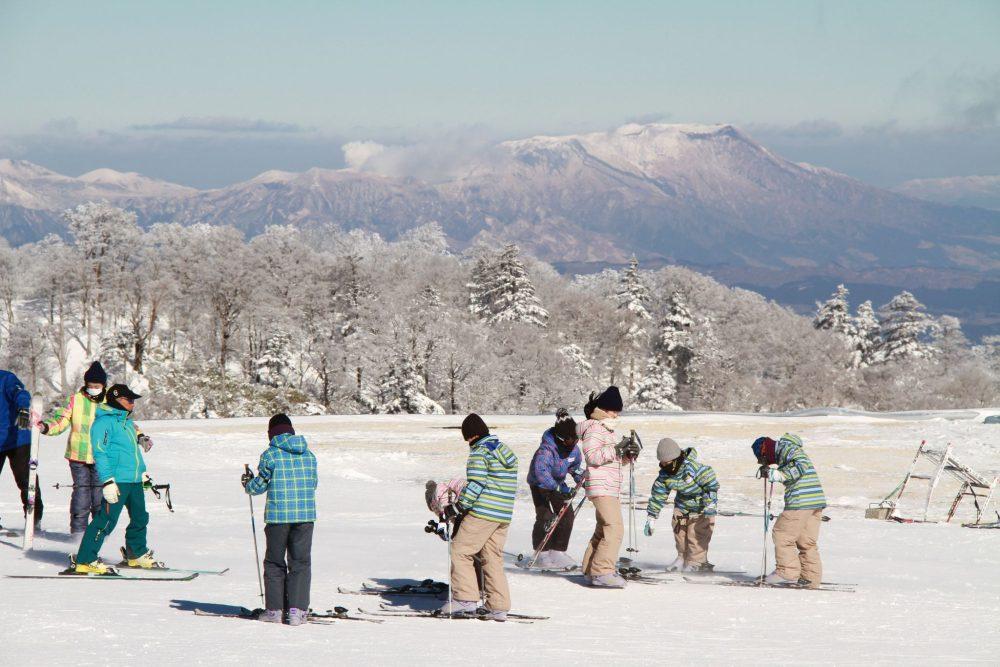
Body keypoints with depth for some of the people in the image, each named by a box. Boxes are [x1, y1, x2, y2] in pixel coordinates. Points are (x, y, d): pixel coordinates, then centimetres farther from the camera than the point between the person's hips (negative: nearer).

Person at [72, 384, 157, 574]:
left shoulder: (127, 421, 20)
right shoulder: (104, 421, -10)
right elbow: (100, 453, -16)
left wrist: (143, 473, 33)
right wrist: (107, 481, -22)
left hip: (134, 480, 10)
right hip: (117, 480, -10)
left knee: (140, 518, 19)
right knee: (107, 520, -13)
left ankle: (137, 555, 38)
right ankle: (84, 561, -11)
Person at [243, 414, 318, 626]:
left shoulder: (270, 455, -6)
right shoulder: (308, 455, 6)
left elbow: (259, 486, 0)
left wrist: (248, 483, 22)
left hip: (278, 515, -2)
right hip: (305, 516, 2)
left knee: (275, 563, 10)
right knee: (300, 562, 7)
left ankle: (274, 609, 9)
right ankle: (297, 610, 0)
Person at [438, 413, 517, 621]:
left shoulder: (480, 452, -8)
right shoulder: (507, 452, 18)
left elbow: (476, 485, -17)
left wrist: (456, 508, -16)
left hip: (483, 513, -8)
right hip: (504, 516, 8)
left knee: (460, 551, -1)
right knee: (493, 558, 12)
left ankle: (466, 598, -6)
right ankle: (498, 607, 8)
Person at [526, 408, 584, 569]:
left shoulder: (574, 448, -9)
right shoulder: (546, 449, -33)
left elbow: (576, 466, 12)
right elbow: (541, 471, -46)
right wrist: (555, 490, -54)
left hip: (558, 483, 7)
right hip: (539, 483, -7)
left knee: (567, 516, -4)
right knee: (546, 517, -18)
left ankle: (557, 552, 4)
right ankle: (542, 554, -7)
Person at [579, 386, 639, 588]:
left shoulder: (606, 430, 22)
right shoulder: (594, 429, -9)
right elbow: (592, 456, -20)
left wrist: (628, 454, 8)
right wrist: (616, 450, -23)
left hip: (610, 488, 11)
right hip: (601, 486, -11)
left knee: (604, 530, 16)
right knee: (615, 528, -18)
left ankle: (591, 570, 22)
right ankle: (603, 571, -21)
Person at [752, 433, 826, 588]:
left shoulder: (786, 448, -5)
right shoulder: (786, 450, 25)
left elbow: (801, 465, -20)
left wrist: (778, 474, -20)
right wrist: (772, 472, 18)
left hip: (801, 500, -10)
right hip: (816, 501, 10)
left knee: (782, 535, -2)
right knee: (807, 541, 11)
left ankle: (787, 572, -1)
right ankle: (811, 578, 10)